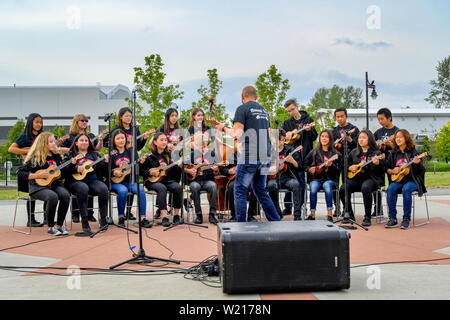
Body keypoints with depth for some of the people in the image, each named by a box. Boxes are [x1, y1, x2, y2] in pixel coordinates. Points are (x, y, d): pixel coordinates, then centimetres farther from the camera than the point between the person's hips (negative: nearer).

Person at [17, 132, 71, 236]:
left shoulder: (56, 156, 13)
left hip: (54, 184, 5)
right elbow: (20, 173, -7)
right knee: (53, 196, -35)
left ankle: (59, 225, -13)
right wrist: (37, 175, -16)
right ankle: (50, 227, -18)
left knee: (66, 195, -27)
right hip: (38, 186, -5)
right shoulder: (34, 158, -4)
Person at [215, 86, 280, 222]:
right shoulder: (264, 111, 19)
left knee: (240, 191, 1)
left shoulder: (243, 109, -3)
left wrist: (224, 128, 6)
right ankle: (276, 222, 18)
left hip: (249, 157, -7)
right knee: (260, 190, 18)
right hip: (265, 157, 7)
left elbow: (237, 135, -11)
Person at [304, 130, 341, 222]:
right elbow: (305, 165, 17)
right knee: (313, 188, -32)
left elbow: (338, 170, 3)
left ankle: (330, 214, -32)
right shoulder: (314, 152, 12)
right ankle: (312, 214, -24)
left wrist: (331, 165, -16)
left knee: (327, 185, -35)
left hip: (329, 179, -1)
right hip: (316, 178, 1)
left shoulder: (335, 153, 9)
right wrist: (309, 169, -4)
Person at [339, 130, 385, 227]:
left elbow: (381, 171, -6)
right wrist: (350, 168, 3)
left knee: (365, 188, -38)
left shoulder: (376, 153, 3)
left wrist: (377, 163, -27)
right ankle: (350, 215, -3)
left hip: (371, 178, -4)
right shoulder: (354, 152, 16)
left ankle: (367, 218, -28)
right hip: (356, 178, 4)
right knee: (343, 189, -23)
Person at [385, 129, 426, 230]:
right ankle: (392, 219, -24)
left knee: (406, 189, -35)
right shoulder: (394, 153, 11)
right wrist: (392, 171, -4)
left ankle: (406, 219, -26)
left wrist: (417, 163, -26)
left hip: (412, 180, -4)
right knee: (391, 189, -28)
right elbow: (387, 168, 18)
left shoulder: (413, 152, -1)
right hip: (398, 180, 4)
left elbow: (422, 171, -6)